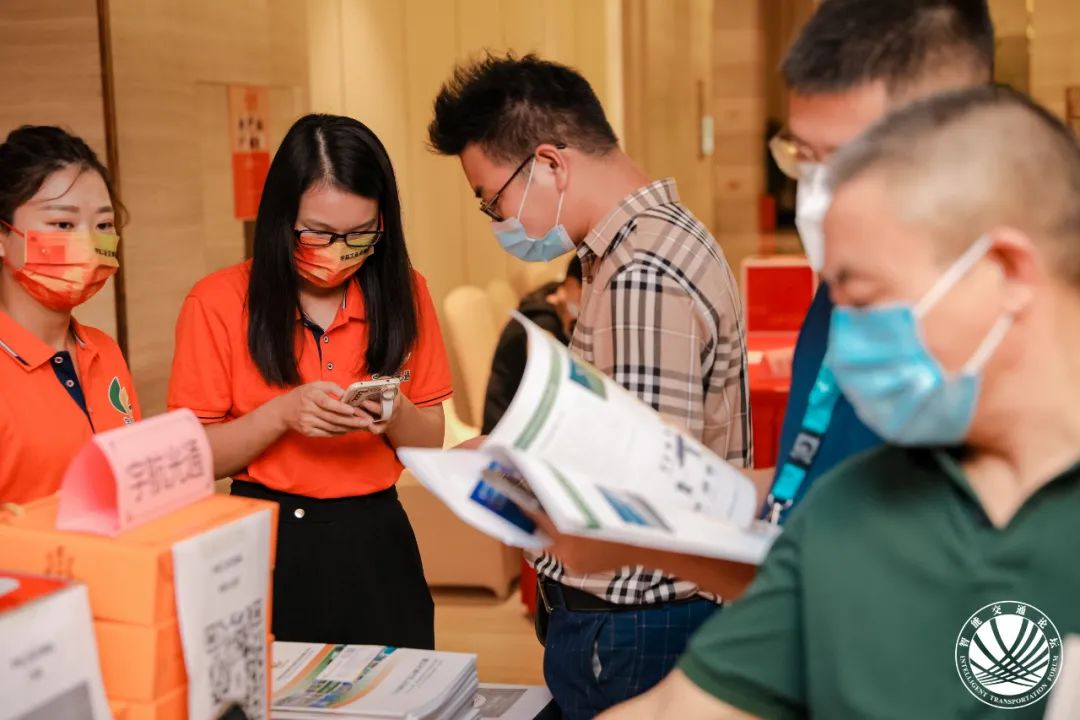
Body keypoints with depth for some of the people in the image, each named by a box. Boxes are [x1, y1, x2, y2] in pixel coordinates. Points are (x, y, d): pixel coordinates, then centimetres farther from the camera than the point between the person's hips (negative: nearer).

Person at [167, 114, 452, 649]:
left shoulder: (402, 293, 1)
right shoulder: (218, 302, -7)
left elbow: (432, 441, 5)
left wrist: (394, 416, -16)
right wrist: (282, 413, -21)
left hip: (375, 543, 2)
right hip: (270, 545, -2)